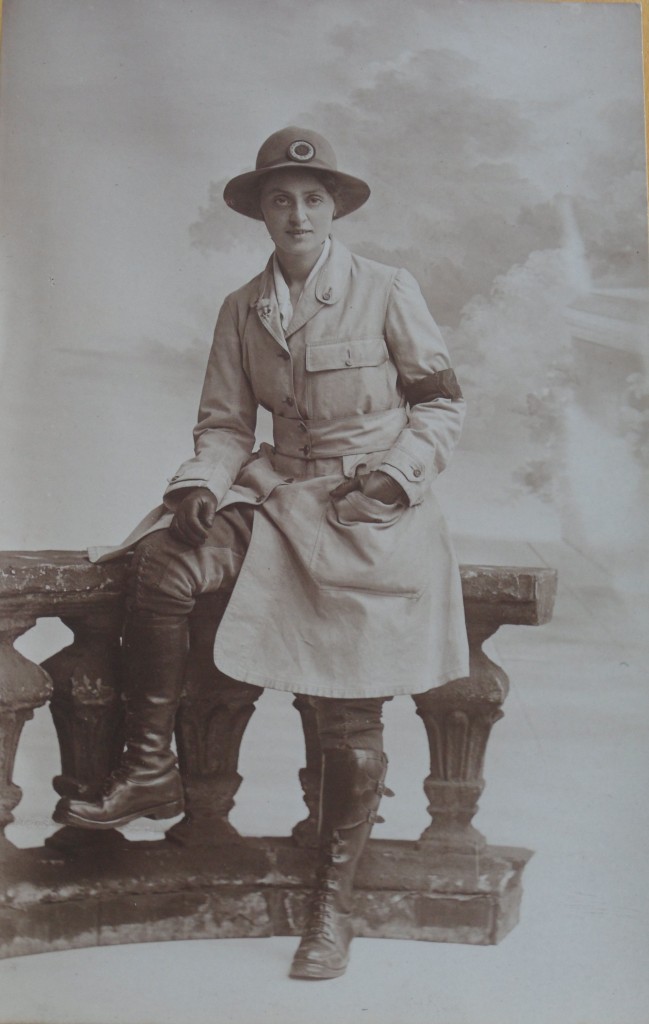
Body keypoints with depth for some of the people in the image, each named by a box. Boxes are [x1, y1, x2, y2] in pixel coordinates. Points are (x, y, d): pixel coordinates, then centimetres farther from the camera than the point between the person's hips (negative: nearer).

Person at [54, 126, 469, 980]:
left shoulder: (387, 292, -1)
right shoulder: (243, 311, 9)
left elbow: (443, 403, 5)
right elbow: (225, 424, 10)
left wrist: (398, 471, -11)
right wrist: (201, 485, -10)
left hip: (375, 505, -3)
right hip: (282, 493, 4)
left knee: (351, 712, -7)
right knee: (163, 564, -26)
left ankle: (334, 902, 9)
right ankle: (150, 771, -13)